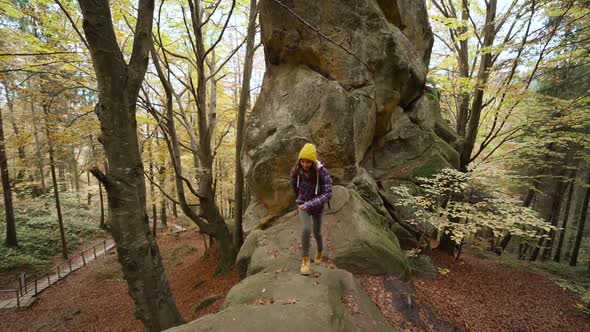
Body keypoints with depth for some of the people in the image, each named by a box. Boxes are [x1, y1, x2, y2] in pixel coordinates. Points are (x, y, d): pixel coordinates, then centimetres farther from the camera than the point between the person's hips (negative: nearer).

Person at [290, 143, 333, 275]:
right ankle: (305, 260, -1)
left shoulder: (322, 172, -30)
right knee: (306, 229, -23)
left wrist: (310, 204, -38)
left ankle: (320, 250, 51)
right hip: (303, 205, 1)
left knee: (317, 233, 17)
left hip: (317, 206, 0)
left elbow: (328, 194, -31)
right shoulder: (295, 171, -20)